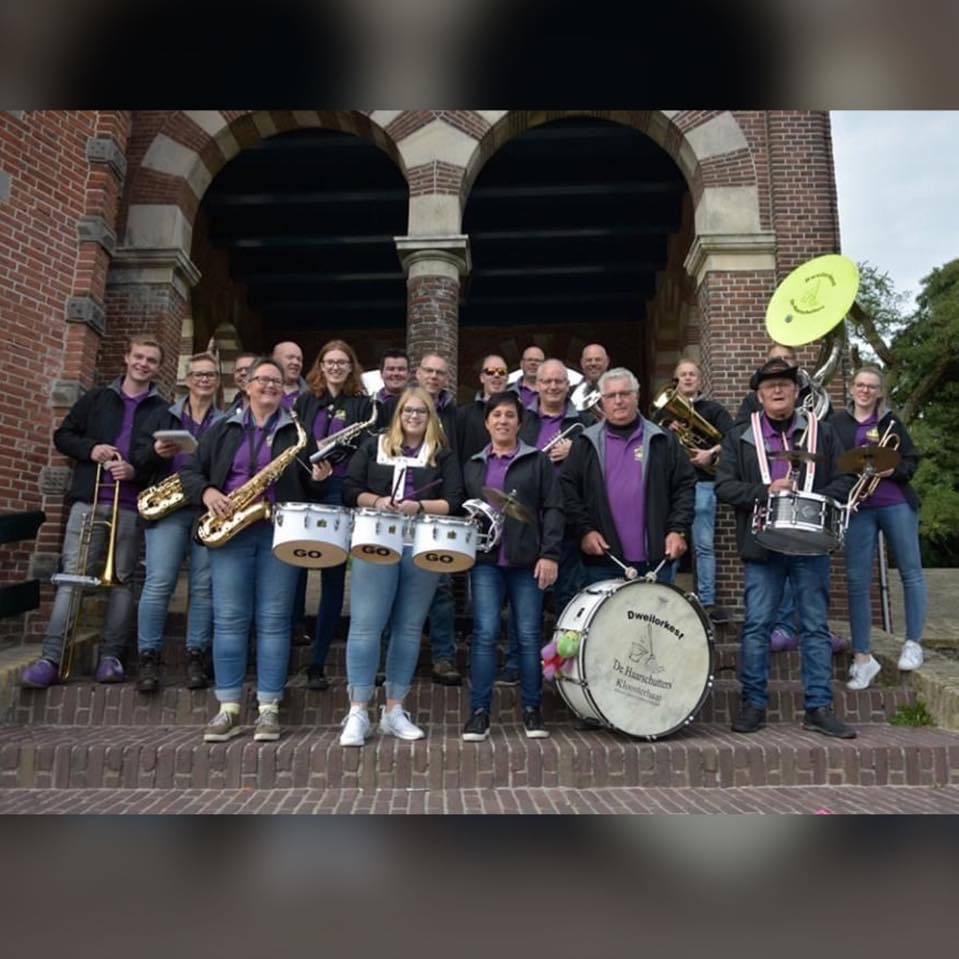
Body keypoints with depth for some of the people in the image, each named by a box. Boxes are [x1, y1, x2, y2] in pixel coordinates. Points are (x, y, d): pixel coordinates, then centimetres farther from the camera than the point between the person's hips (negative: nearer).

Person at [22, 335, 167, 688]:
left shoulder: (163, 410, 7)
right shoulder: (96, 398, 12)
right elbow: (62, 435, 13)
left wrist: (136, 470, -17)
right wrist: (90, 449, -7)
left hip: (131, 506, -1)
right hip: (89, 499, 1)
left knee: (122, 580, 4)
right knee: (71, 575, -4)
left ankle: (111, 656, 9)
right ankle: (50, 658, -4)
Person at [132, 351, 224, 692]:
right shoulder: (162, 415, 14)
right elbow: (138, 457, 7)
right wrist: (156, 452, -14)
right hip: (167, 509, 0)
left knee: (204, 587, 2)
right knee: (158, 583, -6)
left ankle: (196, 657, 11)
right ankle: (148, 657, 5)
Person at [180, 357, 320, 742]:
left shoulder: (297, 432, 11)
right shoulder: (223, 429, 14)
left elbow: (309, 488, 10)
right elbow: (189, 470, 11)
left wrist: (319, 478, -12)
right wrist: (206, 493, -8)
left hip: (279, 531, -1)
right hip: (229, 530, 1)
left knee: (273, 620, -1)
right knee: (228, 619, 1)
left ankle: (268, 709, 7)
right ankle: (228, 709, 10)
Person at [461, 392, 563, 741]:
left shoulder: (538, 461, 7)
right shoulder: (473, 466, 15)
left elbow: (553, 509, 0)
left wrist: (550, 554, -9)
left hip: (527, 559, -1)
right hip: (485, 561, 1)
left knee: (530, 635, 4)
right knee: (485, 634, -4)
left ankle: (532, 710, 17)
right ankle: (479, 712, 5)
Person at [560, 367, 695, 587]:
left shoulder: (663, 441, 8)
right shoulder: (585, 444, 6)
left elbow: (685, 486, 6)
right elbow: (567, 490, 1)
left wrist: (678, 530, -4)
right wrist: (584, 530, -8)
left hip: (654, 559, 1)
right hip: (602, 560, 0)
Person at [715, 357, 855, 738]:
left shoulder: (822, 433, 11)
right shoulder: (739, 437, 6)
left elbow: (844, 482, 6)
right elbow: (723, 487, -2)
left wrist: (812, 501, -12)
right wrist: (764, 492, -16)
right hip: (762, 546, -1)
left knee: (816, 626, 6)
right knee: (756, 626, 1)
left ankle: (819, 708, 16)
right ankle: (754, 703, 13)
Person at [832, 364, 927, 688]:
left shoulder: (890, 422, 7)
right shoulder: (836, 423, 7)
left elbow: (911, 460, 4)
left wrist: (893, 471, -15)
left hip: (896, 504, 1)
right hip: (857, 508, 0)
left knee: (911, 572, 6)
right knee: (857, 581, -2)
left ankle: (913, 643, 23)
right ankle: (862, 658, 5)